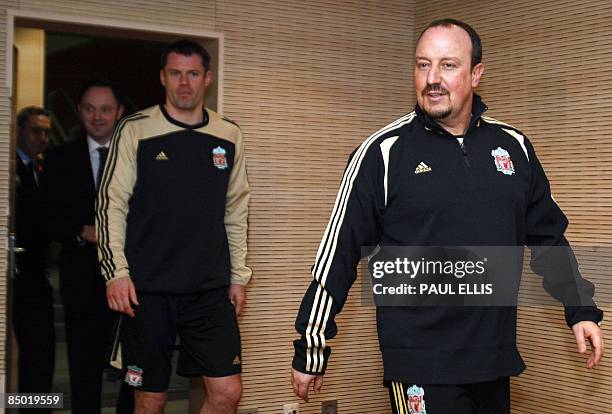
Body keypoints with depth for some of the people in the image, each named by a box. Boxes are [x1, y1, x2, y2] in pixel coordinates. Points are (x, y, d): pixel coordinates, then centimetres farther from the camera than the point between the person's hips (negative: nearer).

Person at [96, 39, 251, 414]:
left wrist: (239, 276, 11)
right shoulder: (135, 130, -1)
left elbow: (236, 212, 13)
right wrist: (116, 272, -9)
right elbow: (111, 205, -1)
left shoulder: (229, 135, 9)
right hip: (148, 289, -2)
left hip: (211, 289, 3)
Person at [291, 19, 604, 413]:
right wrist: (311, 347, -5)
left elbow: (548, 236, 16)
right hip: (419, 367, -4)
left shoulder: (515, 146, 5)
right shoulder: (384, 152, -8)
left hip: (496, 358, 5)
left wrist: (582, 308, 11)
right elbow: (337, 253, -7)